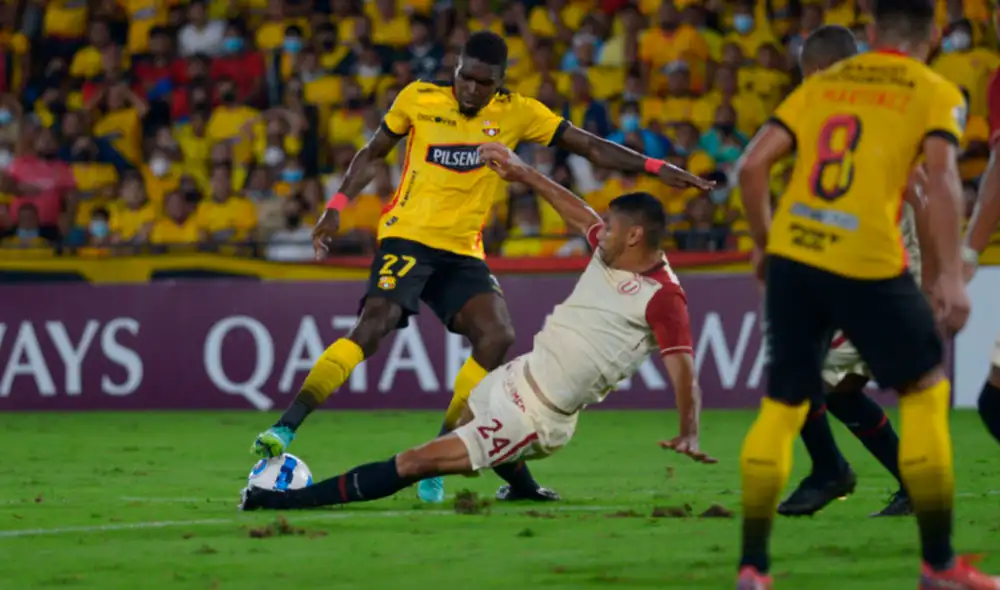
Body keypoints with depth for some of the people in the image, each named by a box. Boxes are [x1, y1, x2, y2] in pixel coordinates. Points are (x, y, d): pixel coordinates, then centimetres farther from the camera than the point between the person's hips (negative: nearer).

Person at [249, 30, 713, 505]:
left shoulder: (516, 113, 3)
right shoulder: (418, 99, -1)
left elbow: (591, 147, 4)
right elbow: (372, 154, 12)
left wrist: (655, 168, -4)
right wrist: (336, 208, 2)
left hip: (462, 252, 4)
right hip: (408, 237, -4)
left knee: (497, 337, -17)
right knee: (376, 322, -27)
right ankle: (285, 429, -30)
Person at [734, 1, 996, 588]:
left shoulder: (822, 82, 17)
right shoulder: (936, 94, 5)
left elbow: (753, 167, 10)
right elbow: (941, 178, -11)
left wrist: (765, 243, 22)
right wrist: (951, 276, -15)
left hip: (792, 254, 4)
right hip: (866, 262, -4)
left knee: (782, 405, 13)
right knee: (926, 390, 12)